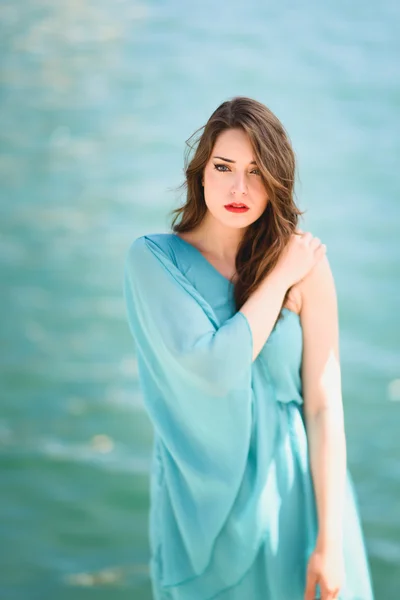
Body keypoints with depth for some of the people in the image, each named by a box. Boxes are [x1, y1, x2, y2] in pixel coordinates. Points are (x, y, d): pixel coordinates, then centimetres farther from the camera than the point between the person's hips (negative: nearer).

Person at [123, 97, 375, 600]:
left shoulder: (306, 265, -9)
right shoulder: (152, 258, -8)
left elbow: (323, 406, -11)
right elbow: (215, 368, -21)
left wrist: (329, 543, -14)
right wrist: (279, 277, -13)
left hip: (291, 497, 0)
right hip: (200, 500, 0)